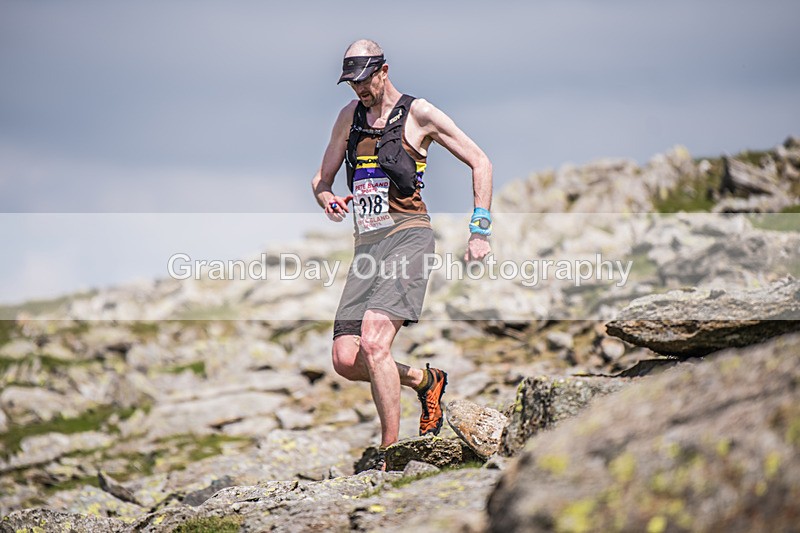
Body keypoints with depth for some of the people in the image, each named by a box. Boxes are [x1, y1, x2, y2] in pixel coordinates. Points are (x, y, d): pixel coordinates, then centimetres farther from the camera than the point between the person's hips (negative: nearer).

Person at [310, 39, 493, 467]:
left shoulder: (418, 114, 1)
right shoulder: (350, 116, 17)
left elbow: (480, 163, 4)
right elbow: (321, 179, 23)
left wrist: (480, 231, -2)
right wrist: (328, 200, -2)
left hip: (407, 235, -6)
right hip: (367, 245, 6)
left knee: (373, 342, -25)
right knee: (346, 360, -6)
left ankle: (391, 453, -17)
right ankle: (424, 381, 21)